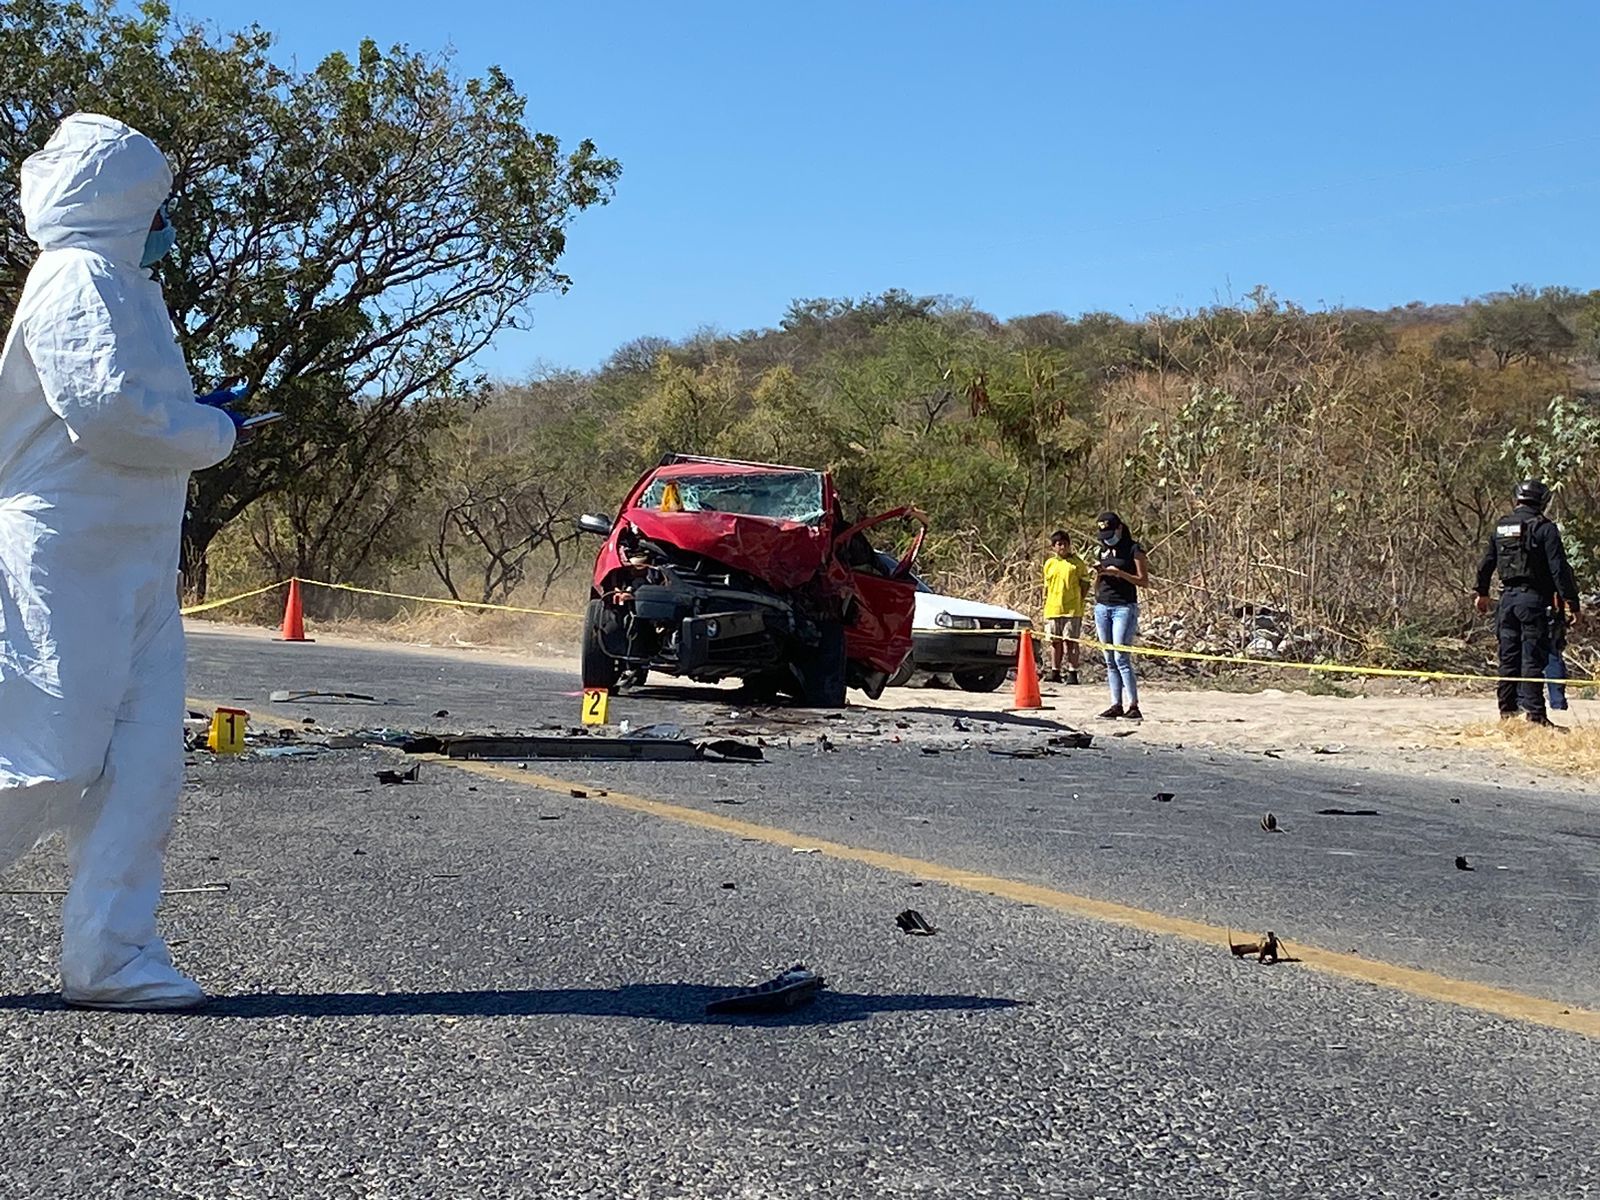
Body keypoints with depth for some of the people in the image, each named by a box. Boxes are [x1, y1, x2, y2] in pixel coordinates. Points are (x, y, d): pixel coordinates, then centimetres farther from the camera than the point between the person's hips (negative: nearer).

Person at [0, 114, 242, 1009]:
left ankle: (113, 955, 8)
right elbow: (103, 408, -21)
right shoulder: (79, 278, -10)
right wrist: (215, 433, -9)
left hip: (134, 563, 10)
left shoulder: (122, 284, 20)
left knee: (144, 765, 4)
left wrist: (197, 416, 6)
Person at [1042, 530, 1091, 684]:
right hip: (1052, 610, 4)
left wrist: (1079, 601, -5)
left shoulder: (1077, 562, 0)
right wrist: (1046, 606, 10)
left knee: (1071, 641, -4)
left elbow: (1085, 584, 3)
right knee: (1055, 641, 9)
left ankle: (1072, 673, -1)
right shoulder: (1049, 563, 11)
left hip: (1072, 609, -4)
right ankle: (1054, 672, 16)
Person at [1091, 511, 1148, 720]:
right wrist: (1098, 573, 0)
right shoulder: (1103, 550, 16)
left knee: (1121, 658, -14)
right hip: (1102, 607, 7)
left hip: (1125, 607, -7)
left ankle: (1133, 706, -13)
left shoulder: (1133, 549, -3)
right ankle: (1116, 704, 6)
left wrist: (1119, 573, -16)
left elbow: (1144, 581, -6)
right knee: (1110, 660, 4)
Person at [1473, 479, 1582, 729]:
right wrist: (1571, 602, -11)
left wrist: (1482, 593, 33)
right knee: (1533, 658, -6)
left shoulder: (1500, 527, 11)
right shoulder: (1544, 528, -7)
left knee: (1508, 658, 11)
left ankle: (1507, 710, 14)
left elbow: (1486, 563, 20)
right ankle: (1533, 713, -10)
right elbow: (1559, 568, -12)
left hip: (1507, 598, 6)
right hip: (1533, 598, -6)